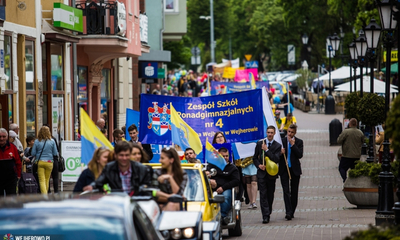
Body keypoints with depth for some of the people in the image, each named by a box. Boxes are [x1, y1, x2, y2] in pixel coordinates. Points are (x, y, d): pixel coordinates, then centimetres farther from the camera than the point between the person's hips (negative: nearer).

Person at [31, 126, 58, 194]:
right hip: (49, 162, 1)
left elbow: (33, 153, 0)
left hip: (40, 162, -1)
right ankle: (46, 193, 21)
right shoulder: (52, 141, -2)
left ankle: (44, 194, -19)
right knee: (47, 179, 13)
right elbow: (55, 153, 3)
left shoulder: (37, 141, -3)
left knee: (42, 180, -4)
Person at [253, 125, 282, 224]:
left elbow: (276, 159, -12)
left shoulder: (278, 146, 0)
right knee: (263, 194, -8)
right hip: (261, 173, 0)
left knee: (270, 195, 8)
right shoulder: (259, 143, 5)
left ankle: (268, 213, 24)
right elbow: (255, 158, 12)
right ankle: (265, 216, -11)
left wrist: (267, 150, -16)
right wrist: (259, 165, -7)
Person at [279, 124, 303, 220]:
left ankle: (292, 212, 18)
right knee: (286, 191, -10)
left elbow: (300, 155, -9)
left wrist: (293, 145, -13)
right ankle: (288, 212, -16)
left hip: (295, 169, 1)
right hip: (284, 169, -1)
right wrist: (280, 153, -14)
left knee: (294, 192, 7)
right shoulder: (282, 141, 5)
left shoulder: (299, 142, 4)